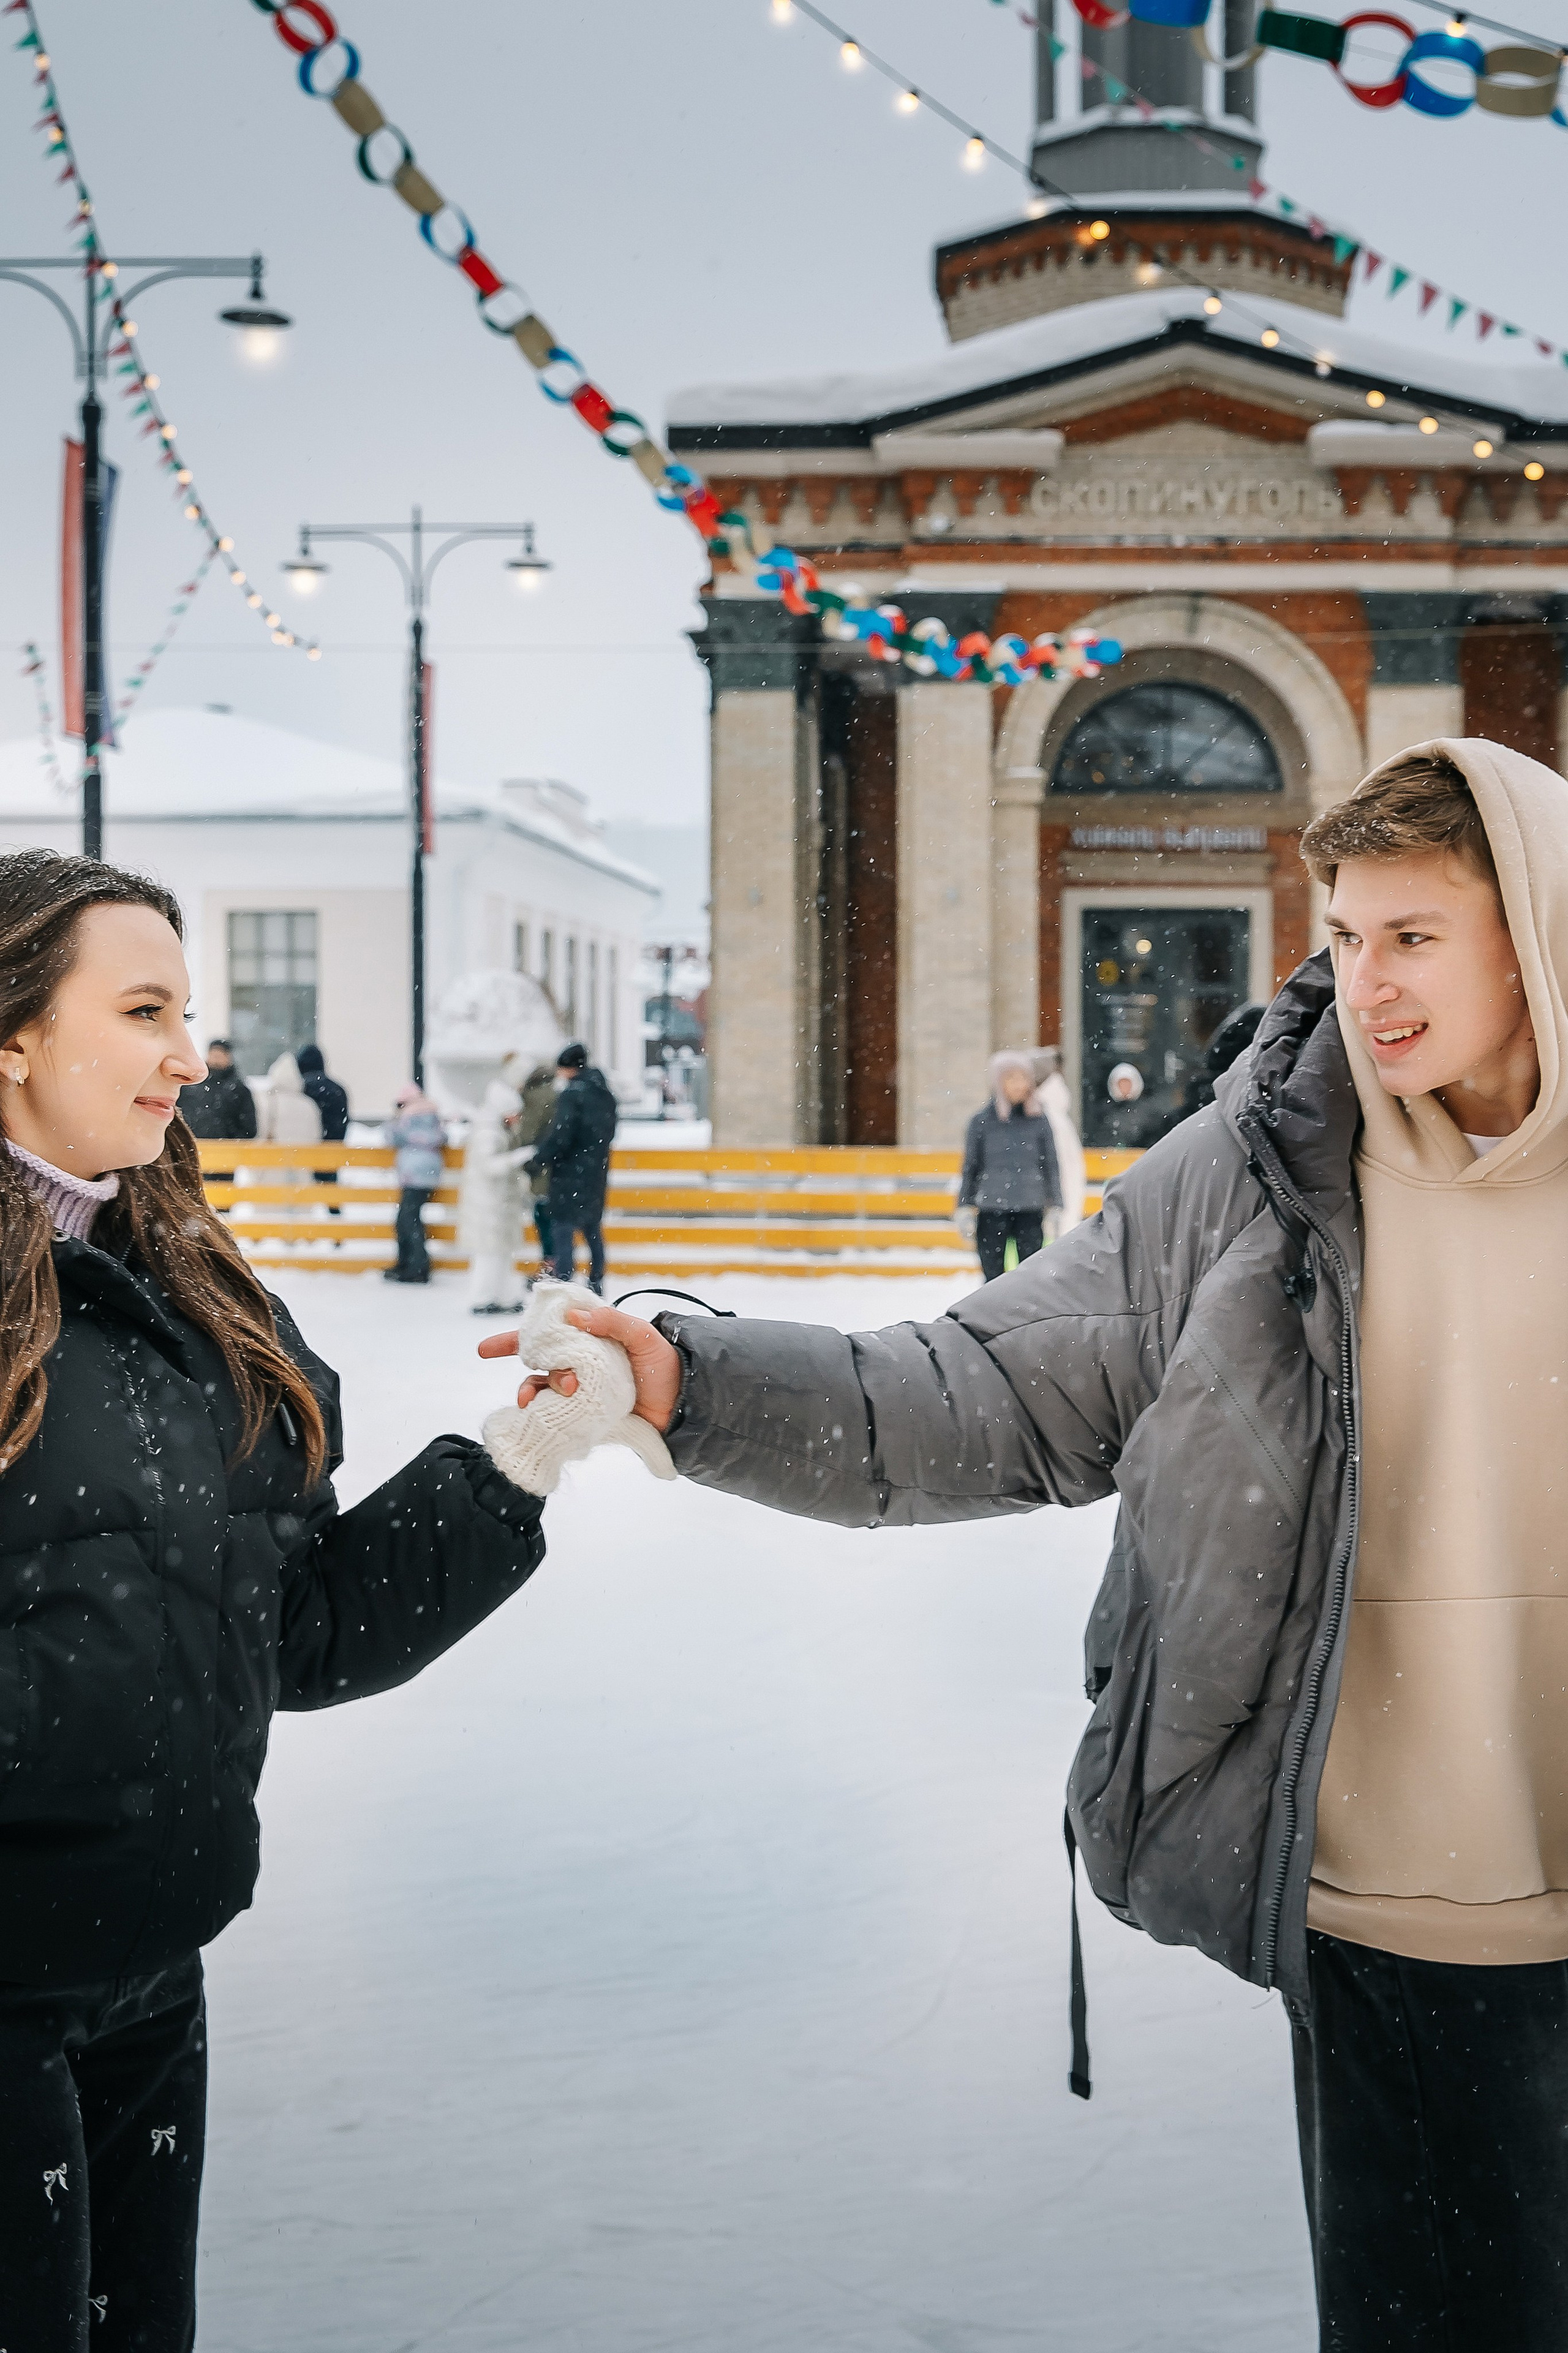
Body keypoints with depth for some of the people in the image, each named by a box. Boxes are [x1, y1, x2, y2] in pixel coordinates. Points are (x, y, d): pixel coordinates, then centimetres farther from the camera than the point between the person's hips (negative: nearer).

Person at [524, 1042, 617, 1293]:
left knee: (563, 1228, -7)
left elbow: (559, 1136, -20)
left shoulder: (572, 1093, -15)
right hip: (597, 1172, 9)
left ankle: (563, 1283, -13)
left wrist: (536, 1160, -12)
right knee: (592, 1228, 18)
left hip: (571, 1172, -9)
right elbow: (609, 1133, 18)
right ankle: (596, 1283, 24)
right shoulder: (604, 1095, 11)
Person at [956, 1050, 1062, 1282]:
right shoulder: (983, 1120, 0)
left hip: (1031, 1212, 1)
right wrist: (965, 1208, 2)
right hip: (992, 1212, -1)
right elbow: (970, 1167, 5)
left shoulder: (1039, 1120, 3)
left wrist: (1056, 1208, 6)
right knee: (993, 1276, 5)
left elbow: (1050, 1166, 8)